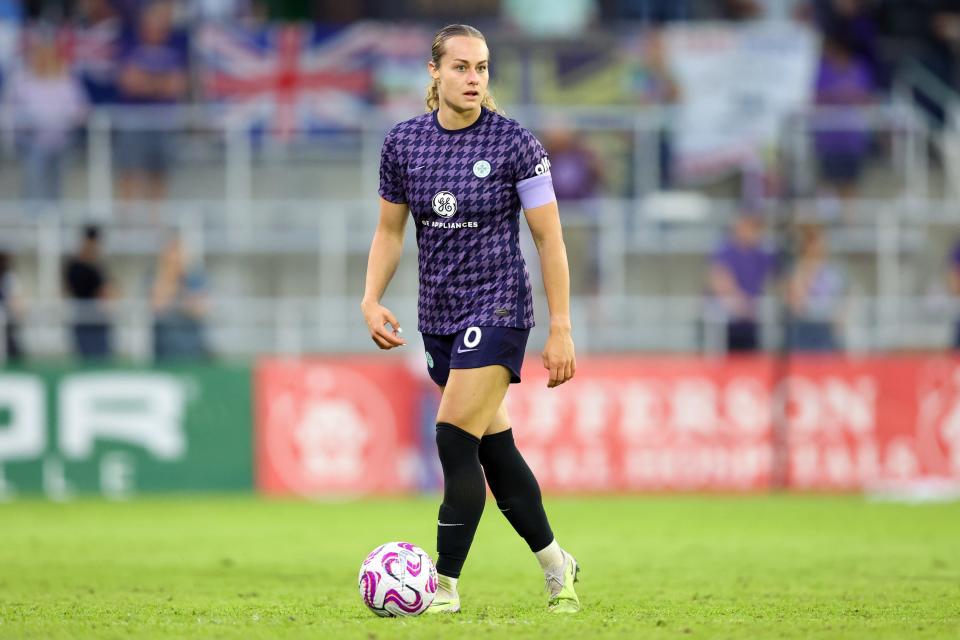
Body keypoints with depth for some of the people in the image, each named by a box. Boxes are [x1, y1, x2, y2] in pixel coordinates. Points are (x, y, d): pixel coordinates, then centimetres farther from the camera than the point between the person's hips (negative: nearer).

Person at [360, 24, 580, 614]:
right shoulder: (403, 143, 2)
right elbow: (390, 232, 13)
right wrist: (371, 300, -2)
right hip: (439, 315, 5)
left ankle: (446, 585, -8)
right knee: (494, 447, 11)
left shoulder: (515, 143, -10)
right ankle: (555, 564, 27)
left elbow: (550, 239, -6)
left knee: (455, 439, -15)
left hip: (498, 308, -5)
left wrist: (561, 329, -9)